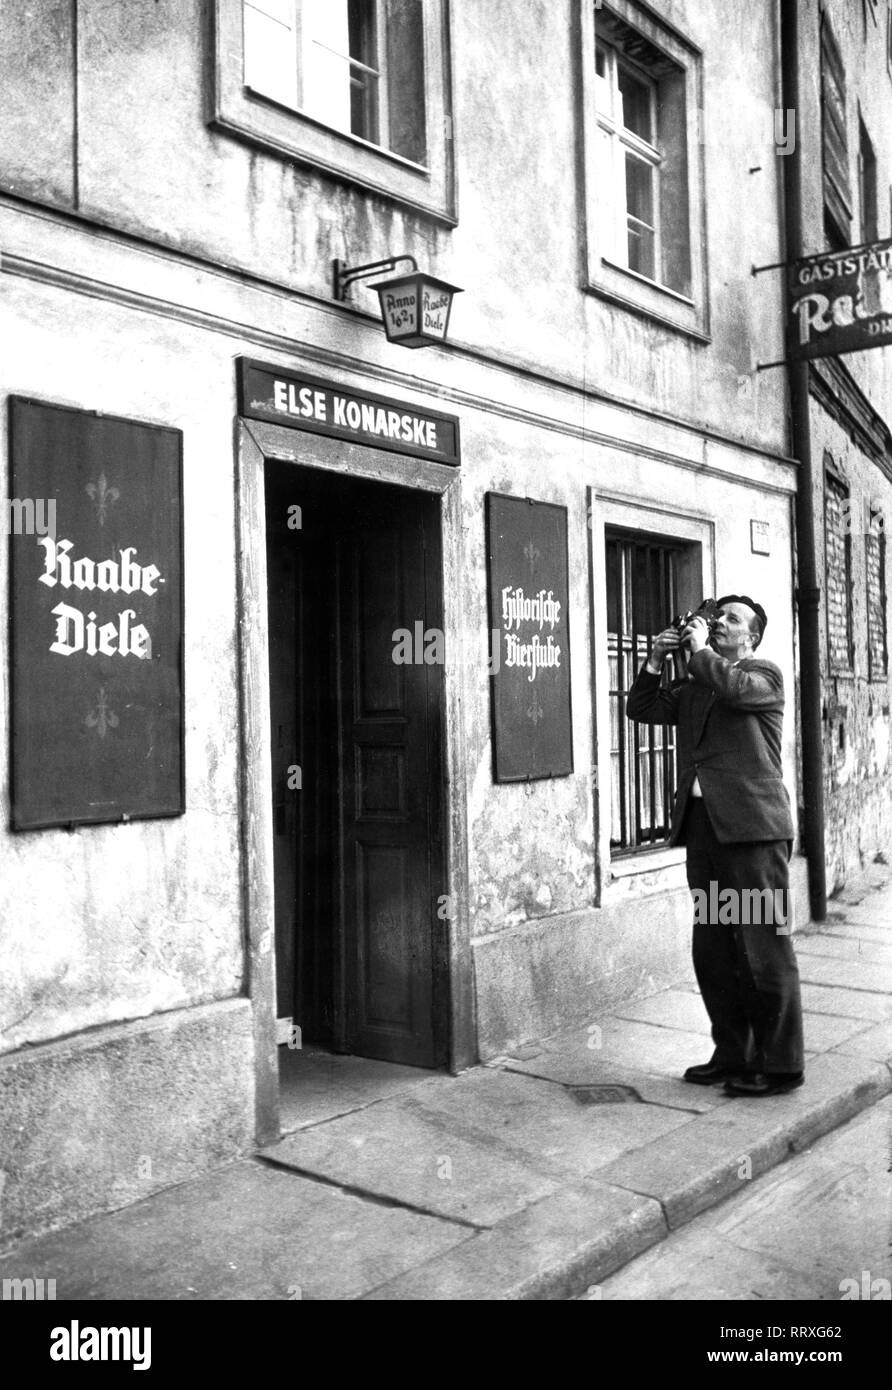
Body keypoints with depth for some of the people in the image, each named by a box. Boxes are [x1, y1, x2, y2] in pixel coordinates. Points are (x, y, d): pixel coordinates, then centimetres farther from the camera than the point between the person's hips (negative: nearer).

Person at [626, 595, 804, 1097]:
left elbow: (734, 687, -18)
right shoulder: (693, 687, 22)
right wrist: (657, 660, 8)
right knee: (713, 952, 10)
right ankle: (732, 1055, 22)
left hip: (751, 827, -7)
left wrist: (699, 648, -5)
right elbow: (642, 709, 17)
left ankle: (780, 1065, 7)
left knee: (765, 950, -3)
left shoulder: (764, 675, 3)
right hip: (703, 827, 7)